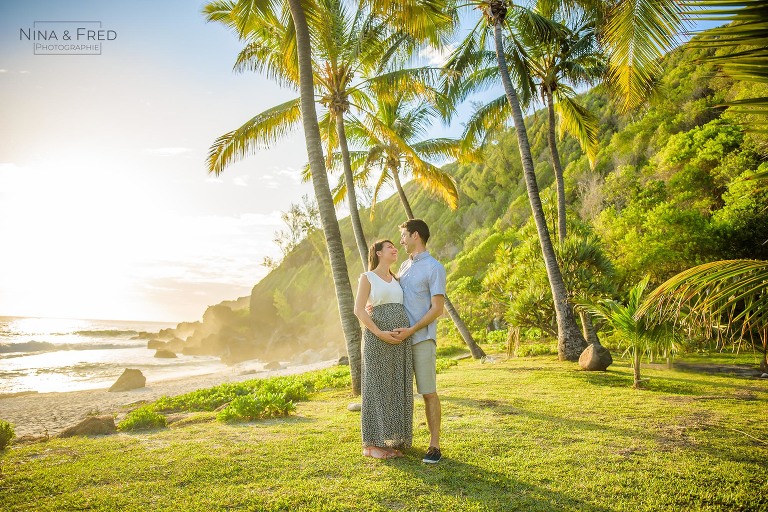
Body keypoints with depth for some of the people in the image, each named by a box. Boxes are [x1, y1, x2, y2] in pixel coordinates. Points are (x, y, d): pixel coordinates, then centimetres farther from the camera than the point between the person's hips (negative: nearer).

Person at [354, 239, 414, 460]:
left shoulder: (396, 280, 20)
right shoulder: (367, 277, 1)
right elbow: (359, 310, -8)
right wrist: (380, 334, -17)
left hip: (401, 338, 7)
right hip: (377, 337, -6)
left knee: (397, 388, 7)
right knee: (377, 387, -3)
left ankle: (392, 440, 17)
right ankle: (372, 444, 5)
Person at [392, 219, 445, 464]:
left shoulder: (435, 268, -8)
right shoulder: (404, 266, 15)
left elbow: (437, 309, -13)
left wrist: (411, 331, -19)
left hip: (422, 340, -7)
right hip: (400, 338, 7)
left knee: (429, 393, -3)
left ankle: (434, 446, 5)